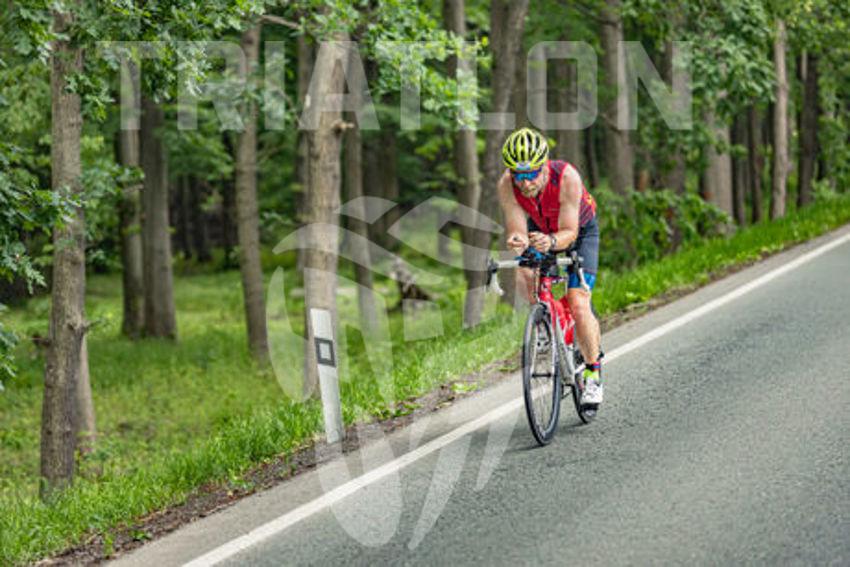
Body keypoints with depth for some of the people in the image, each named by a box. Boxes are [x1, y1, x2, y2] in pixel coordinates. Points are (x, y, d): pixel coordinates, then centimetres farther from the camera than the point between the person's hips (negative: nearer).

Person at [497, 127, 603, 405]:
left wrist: (551, 242, -58)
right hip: (540, 231, 3)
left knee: (577, 304, -16)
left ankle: (593, 372, 3)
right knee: (524, 279, -26)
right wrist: (517, 240, -55)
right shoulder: (507, 184, -31)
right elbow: (517, 231, -31)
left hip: (580, 230, -3)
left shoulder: (567, 177, -38)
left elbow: (569, 233, -37)